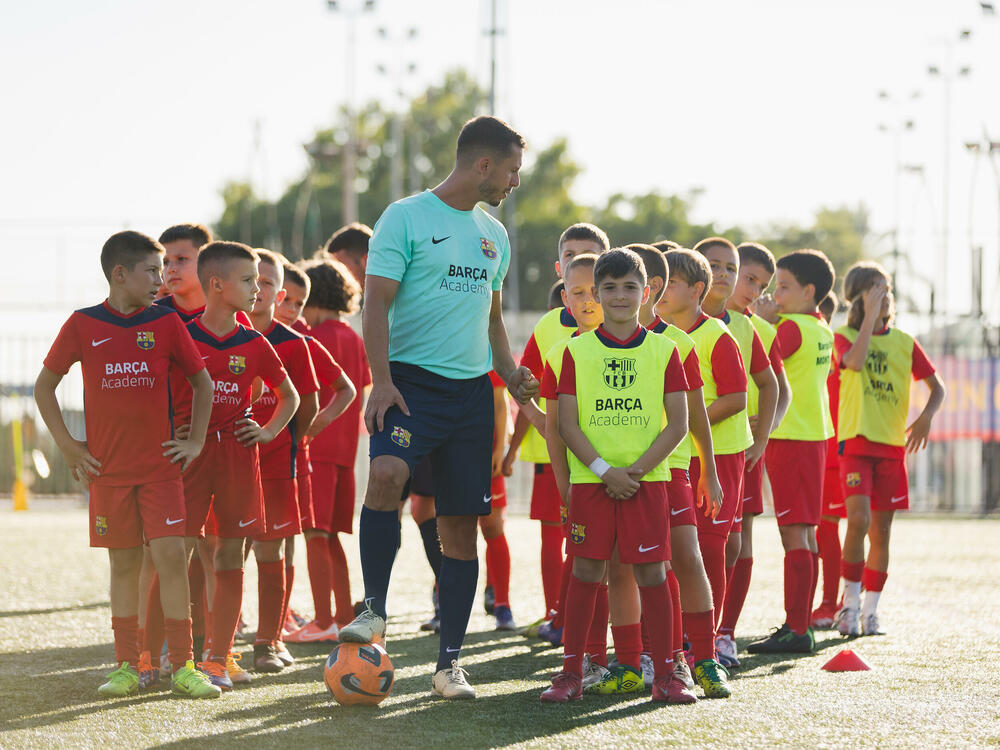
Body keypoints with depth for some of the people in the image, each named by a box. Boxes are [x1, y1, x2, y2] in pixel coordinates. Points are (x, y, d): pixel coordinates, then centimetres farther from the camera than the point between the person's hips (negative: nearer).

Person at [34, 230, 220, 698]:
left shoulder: (166, 324, 2)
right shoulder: (83, 326, -1)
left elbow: (201, 381, 13)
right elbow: (44, 386, 8)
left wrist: (196, 440, 6)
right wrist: (67, 446, 3)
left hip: (161, 466, 0)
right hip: (108, 467, 0)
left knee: (170, 555, -8)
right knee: (124, 563, 5)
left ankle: (182, 665, -3)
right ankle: (126, 667, 11)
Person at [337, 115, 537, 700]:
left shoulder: (494, 235, 17)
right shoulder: (407, 218, -3)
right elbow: (376, 302, -8)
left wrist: (510, 371, 10)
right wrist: (381, 381, -18)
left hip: (472, 389, 6)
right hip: (413, 379, -6)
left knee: (463, 525, 3)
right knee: (387, 473, -33)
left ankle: (450, 662, 9)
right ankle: (375, 609, -21)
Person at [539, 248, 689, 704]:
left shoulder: (663, 350, 3)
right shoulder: (578, 350, 3)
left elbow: (678, 423, 0)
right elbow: (568, 423, -1)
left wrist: (637, 470, -10)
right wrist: (605, 471, -12)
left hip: (647, 478, 0)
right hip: (591, 478, 0)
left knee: (651, 572, 0)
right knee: (586, 571, 1)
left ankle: (664, 674, 6)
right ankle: (571, 673, 6)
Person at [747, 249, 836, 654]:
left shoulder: (793, 327, -14)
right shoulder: (822, 330, 14)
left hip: (789, 437, -9)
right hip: (814, 436, 9)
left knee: (794, 533, -9)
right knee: (804, 533, 12)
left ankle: (795, 629, -11)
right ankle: (800, 624, 17)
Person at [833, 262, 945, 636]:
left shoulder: (904, 342, 9)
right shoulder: (844, 336, 1)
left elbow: (937, 386, 11)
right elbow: (855, 362, -22)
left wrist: (925, 417, -8)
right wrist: (871, 315, -17)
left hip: (892, 445, 3)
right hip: (856, 440, -3)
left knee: (881, 530, 5)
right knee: (859, 520, -20)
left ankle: (870, 610, 15)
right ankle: (850, 601, -5)